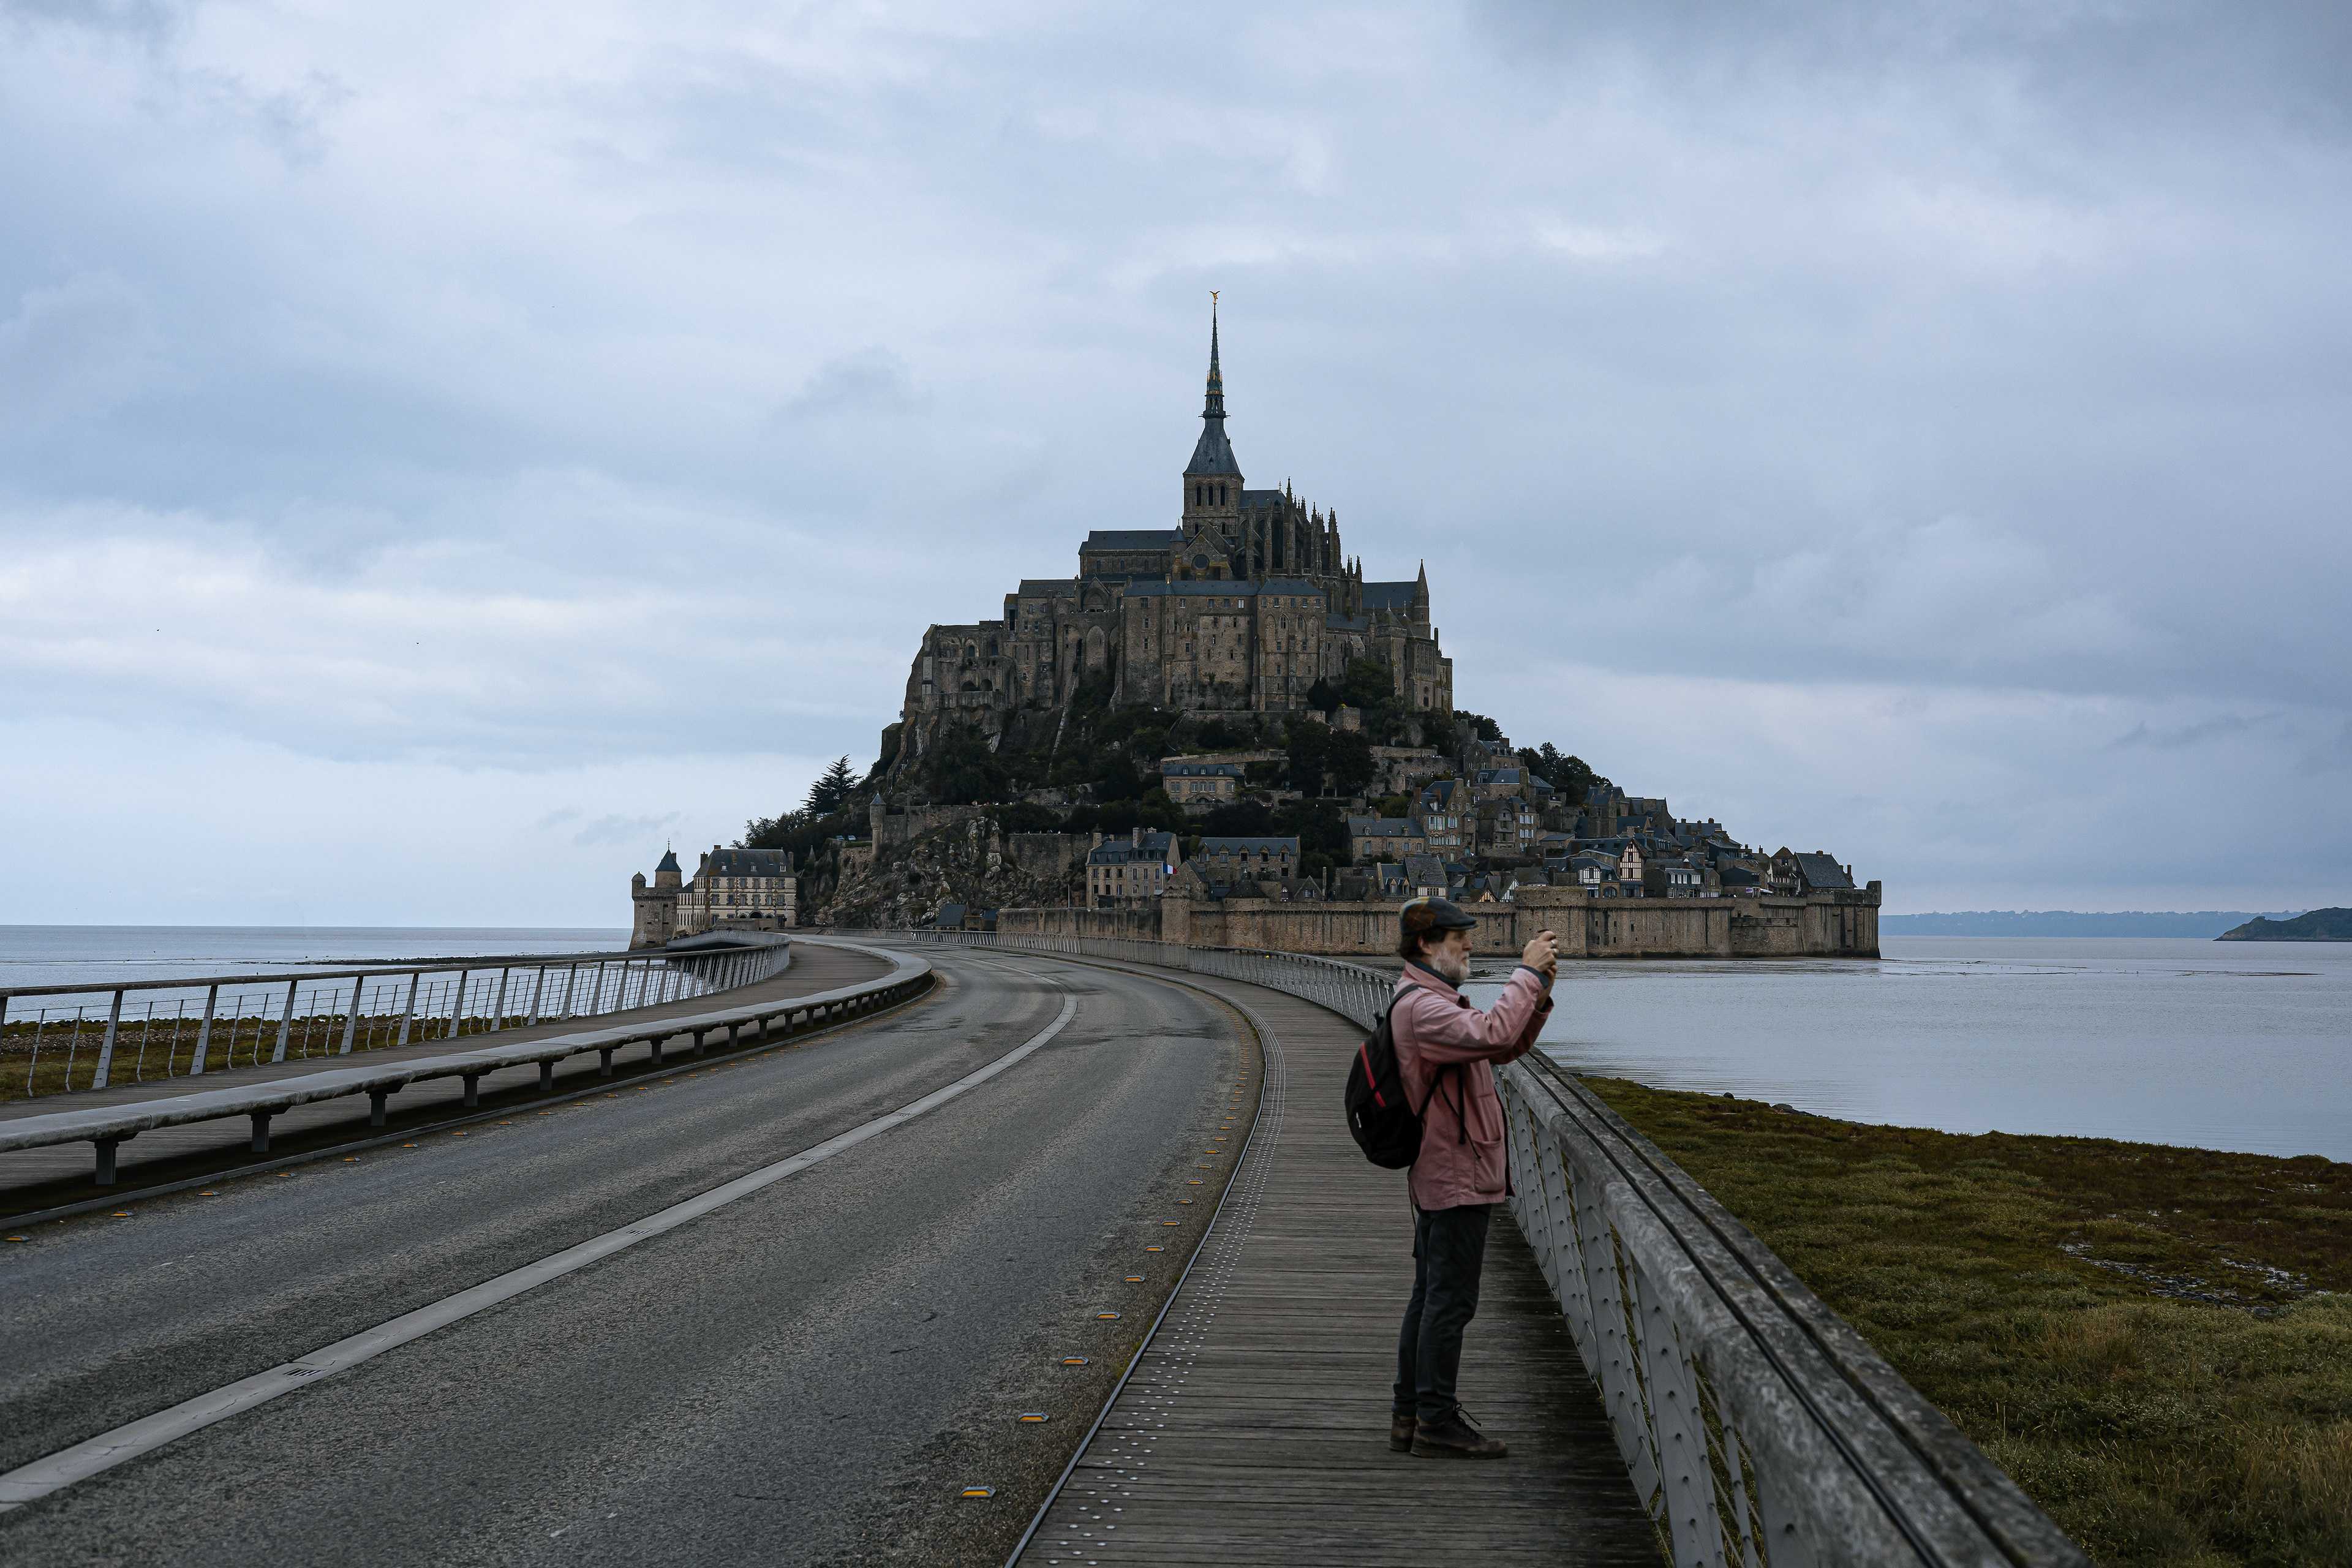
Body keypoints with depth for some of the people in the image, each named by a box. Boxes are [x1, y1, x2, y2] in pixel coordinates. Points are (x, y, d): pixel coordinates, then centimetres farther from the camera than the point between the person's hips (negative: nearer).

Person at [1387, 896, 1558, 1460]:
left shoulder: (1434, 1000, 19)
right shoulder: (1421, 1005, -17)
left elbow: (1508, 1048, 18)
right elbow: (1491, 1035, -33)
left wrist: (1539, 993, 3)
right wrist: (1527, 974, -23)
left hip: (1442, 1176, 11)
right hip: (1455, 1175, -11)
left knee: (1431, 1297, 14)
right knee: (1449, 1300, -7)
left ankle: (1410, 1414, 19)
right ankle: (1436, 1423, -3)